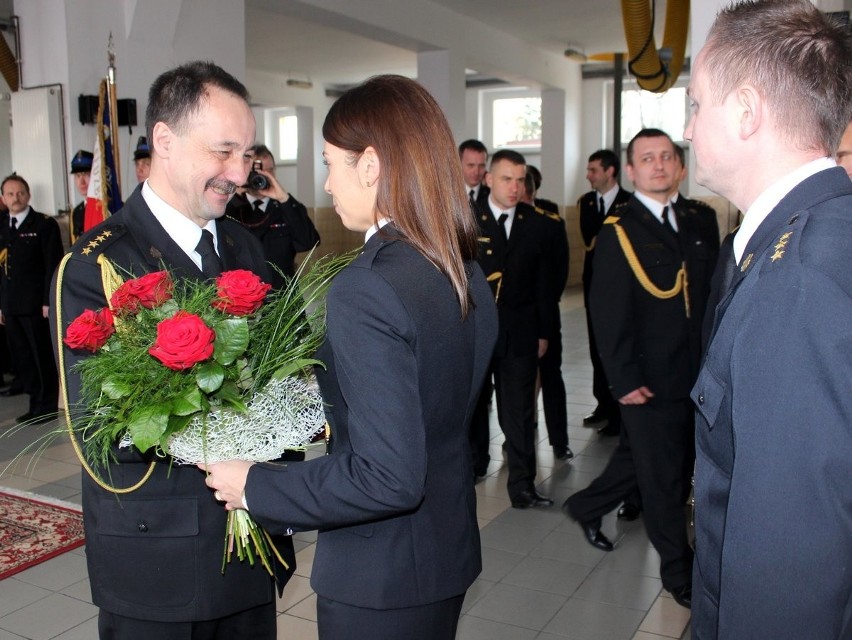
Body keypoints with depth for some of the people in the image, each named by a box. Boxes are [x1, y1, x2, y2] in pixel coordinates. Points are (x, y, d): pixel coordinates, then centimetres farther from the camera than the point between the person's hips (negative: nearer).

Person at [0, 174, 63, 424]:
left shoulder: (45, 224, -4)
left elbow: (53, 266, -7)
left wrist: (48, 301, -12)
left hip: (36, 305, -5)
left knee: (43, 357, 2)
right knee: (22, 359, 9)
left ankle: (46, 407, 12)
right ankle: (36, 405, 18)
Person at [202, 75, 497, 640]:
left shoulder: (365, 290, -26)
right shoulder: (468, 273, 0)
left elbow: (387, 479, -29)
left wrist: (255, 487, -18)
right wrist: (330, 411, 16)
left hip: (381, 580, -8)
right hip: (450, 547, 8)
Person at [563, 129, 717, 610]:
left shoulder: (693, 228, 10)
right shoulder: (618, 231, -10)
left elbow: (706, 298, 11)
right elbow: (608, 313, -14)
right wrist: (625, 380, -18)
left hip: (693, 376, 6)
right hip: (650, 380, -6)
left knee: (640, 457, 20)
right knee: (663, 475, 6)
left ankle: (587, 507, 43)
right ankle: (679, 570, 23)